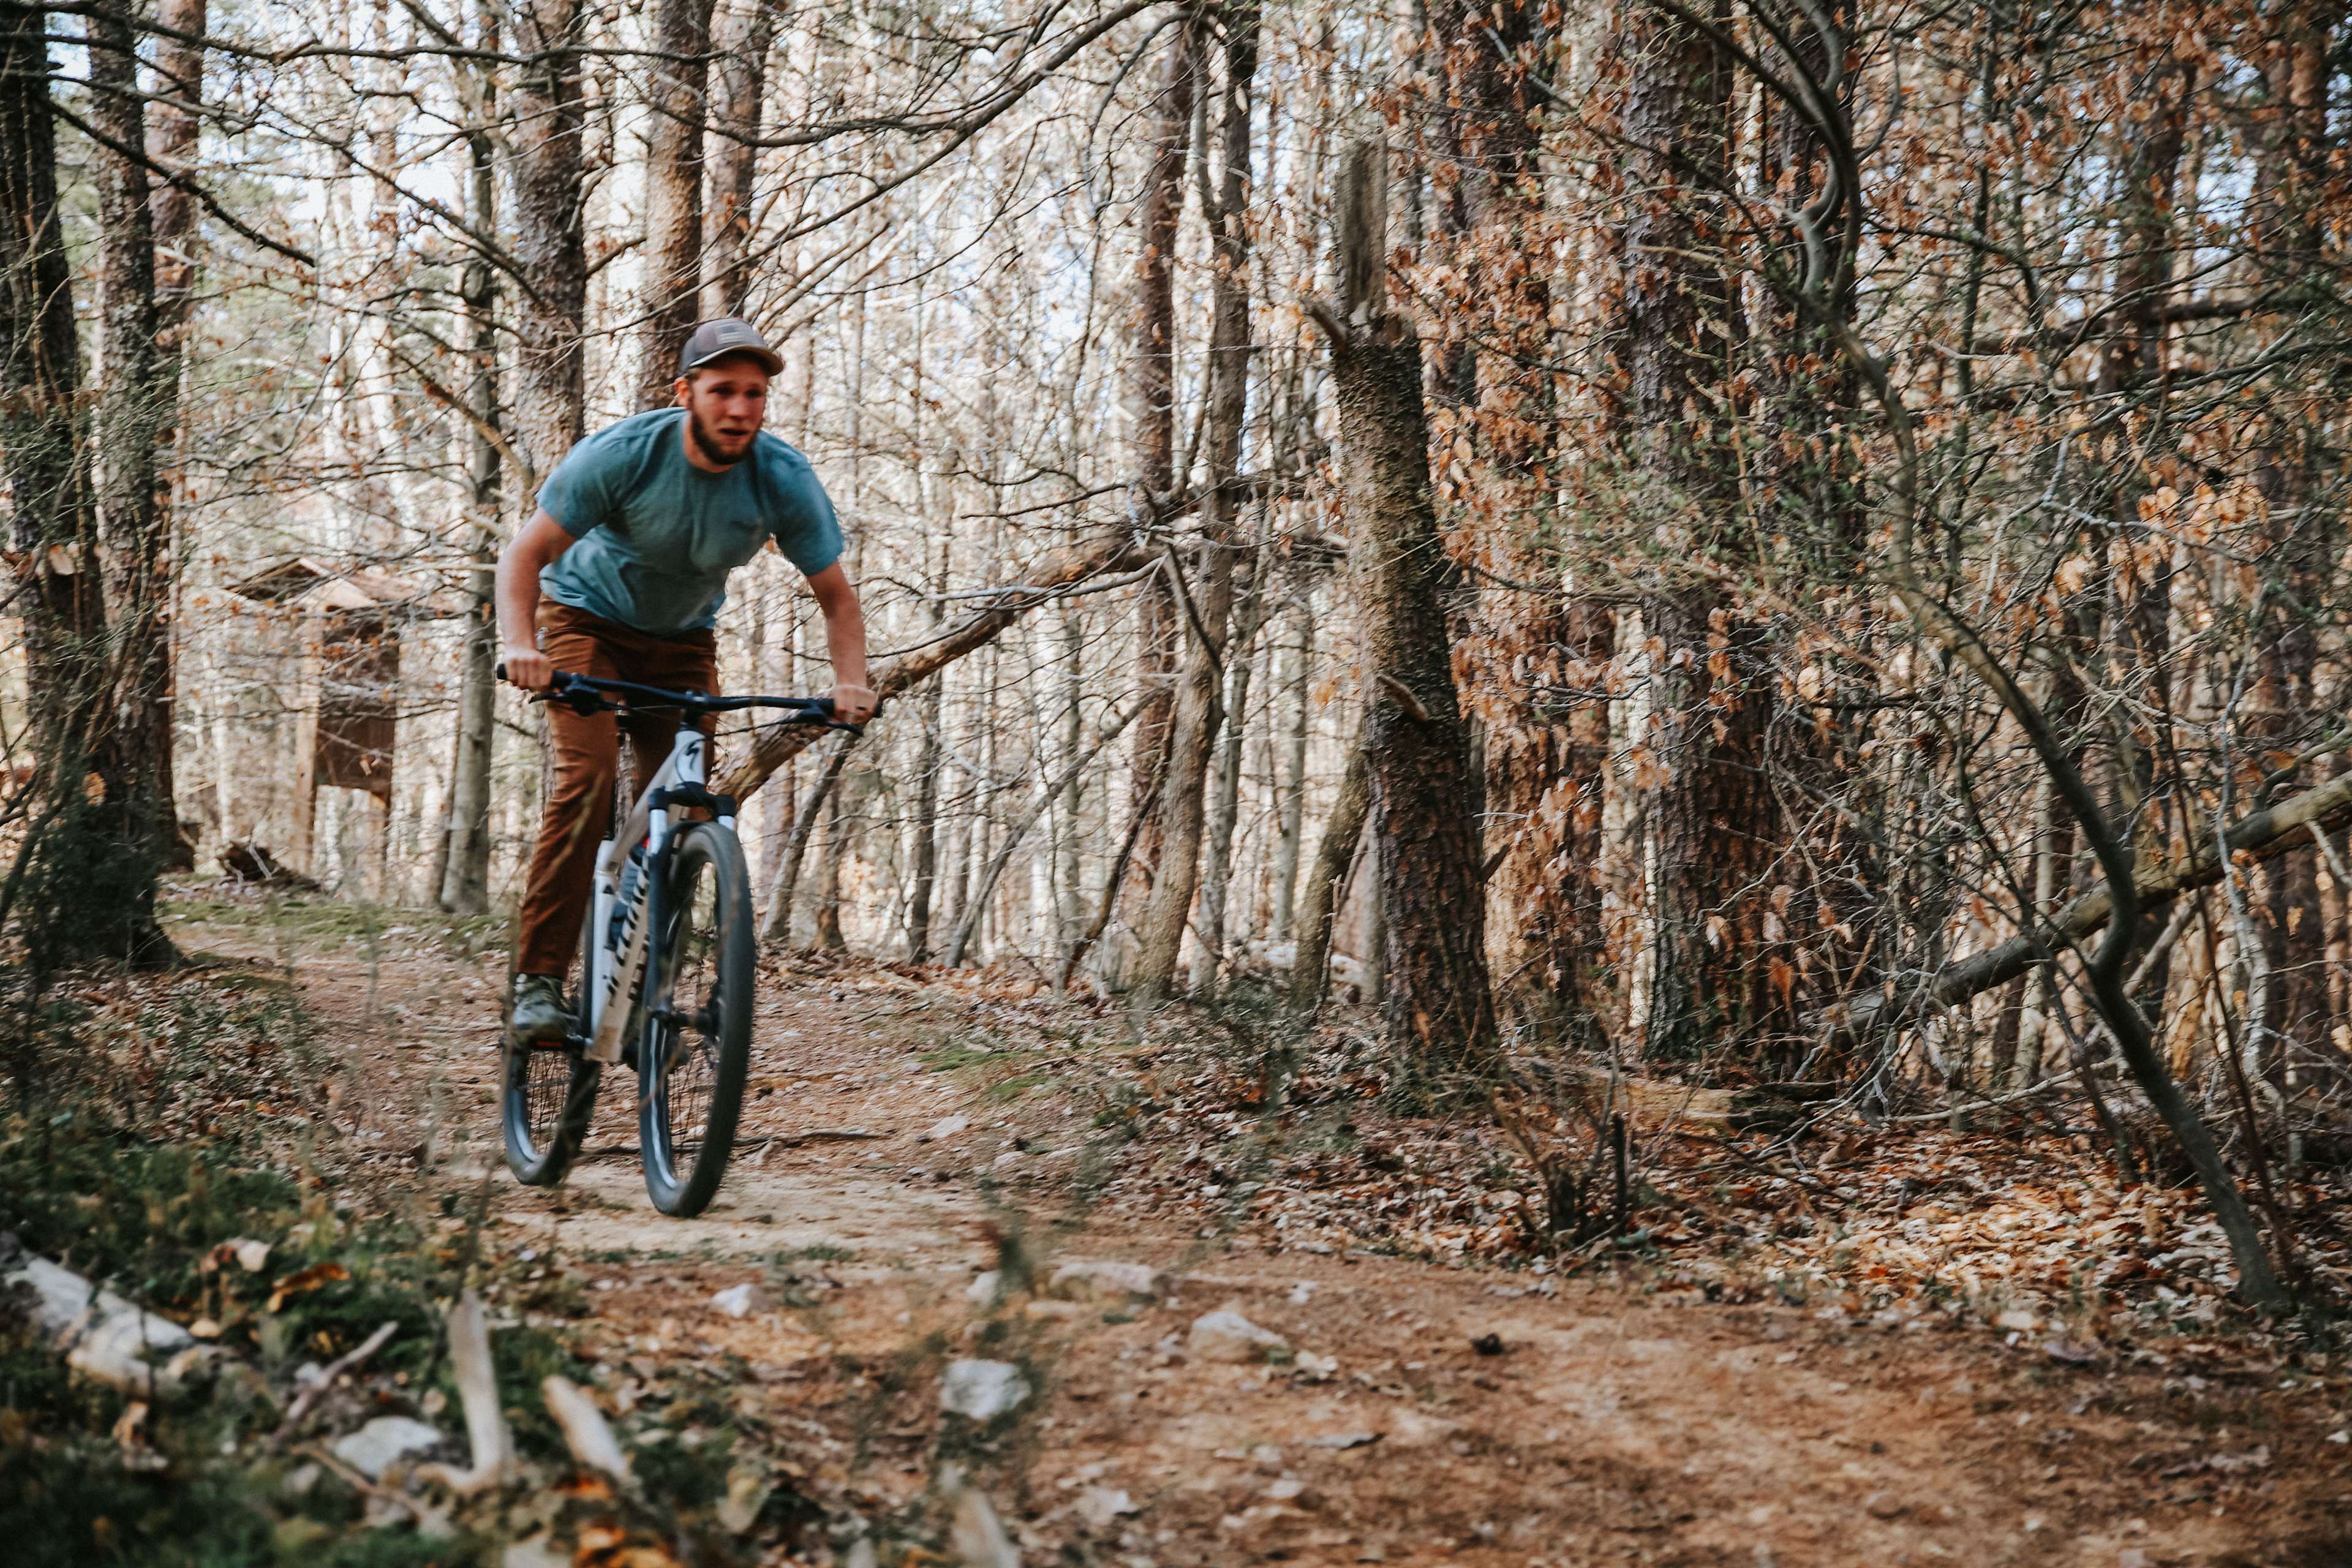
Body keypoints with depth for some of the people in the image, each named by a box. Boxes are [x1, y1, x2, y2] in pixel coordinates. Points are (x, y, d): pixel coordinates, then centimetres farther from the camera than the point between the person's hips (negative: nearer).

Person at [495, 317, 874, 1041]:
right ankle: (538, 981, -21)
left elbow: (837, 598, -11)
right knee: (588, 778, -24)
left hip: (683, 641, 3)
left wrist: (850, 683, -29)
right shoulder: (624, 453, -27)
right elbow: (524, 554, -23)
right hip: (588, 619, -3)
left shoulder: (784, 480, -20)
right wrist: (519, 644, -42)